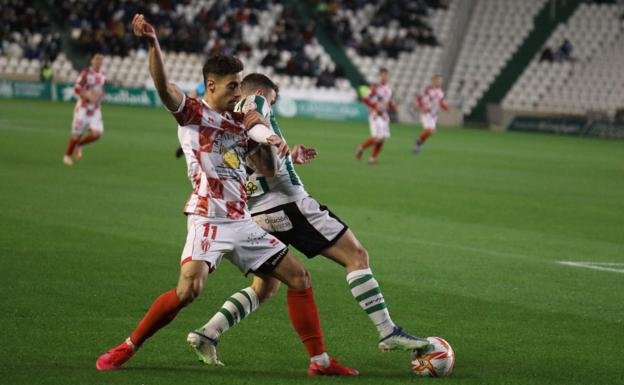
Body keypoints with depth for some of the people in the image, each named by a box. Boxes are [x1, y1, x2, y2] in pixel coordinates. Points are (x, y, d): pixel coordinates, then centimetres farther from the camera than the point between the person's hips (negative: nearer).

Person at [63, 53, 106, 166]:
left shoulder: (103, 74, 7)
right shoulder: (86, 73, -12)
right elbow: (77, 88, -17)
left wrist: (101, 95, 3)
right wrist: (89, 96, -28)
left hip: (95, 109, 5)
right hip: (83, 107, -5)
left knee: (96, 133, -11)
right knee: (77, 134, -2)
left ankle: (78, 145, 16)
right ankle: (68, 155, 21)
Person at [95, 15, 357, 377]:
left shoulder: (240, 124, 18)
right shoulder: (192, 112, -1)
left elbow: (269, 169, 23)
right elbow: (163, 85, -20)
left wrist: (265, 135, 5)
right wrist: (153, 43, -36)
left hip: (242, 221, 8)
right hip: (209, 219, -8)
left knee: (299, 277, 6)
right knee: (188, 290, -24)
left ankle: (320, 359, 13)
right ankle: (127, 349, -8)